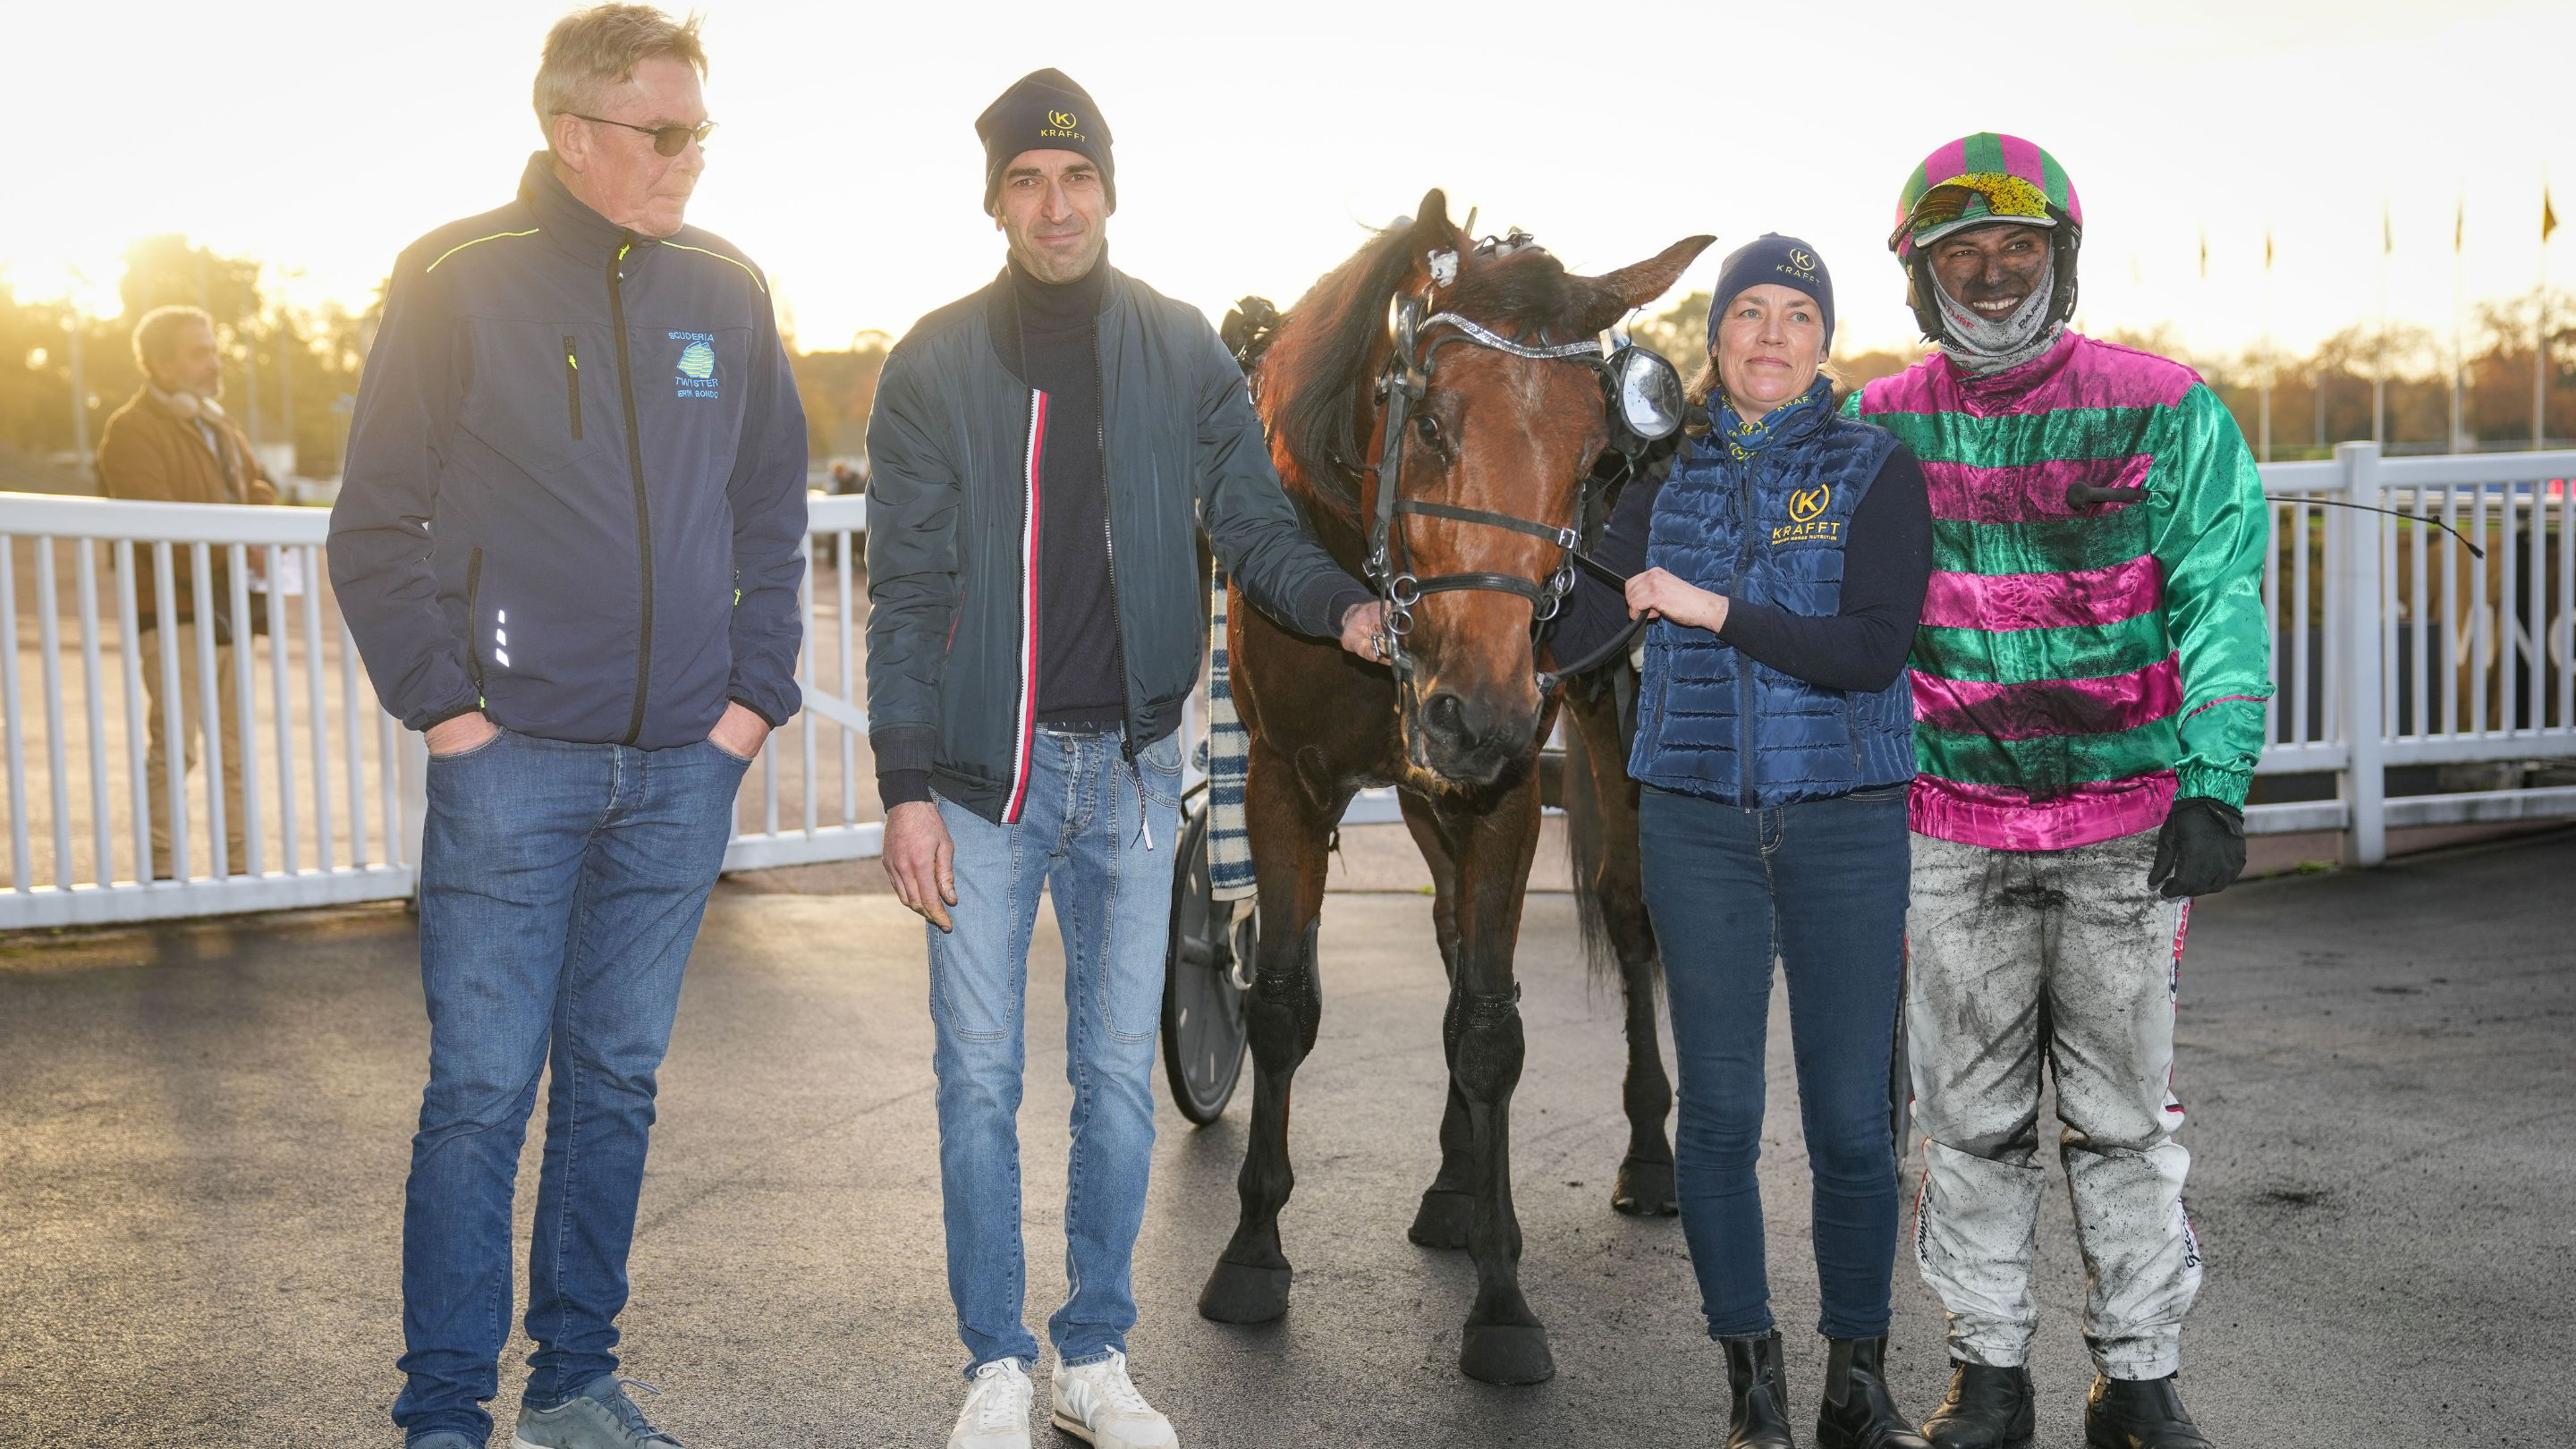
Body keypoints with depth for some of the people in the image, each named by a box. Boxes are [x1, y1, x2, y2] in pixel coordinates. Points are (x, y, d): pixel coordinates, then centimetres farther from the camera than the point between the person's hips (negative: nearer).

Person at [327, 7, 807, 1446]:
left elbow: (773, 515, 14)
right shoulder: (459, 279, -3)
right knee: (482, 1093, -1)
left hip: (683, 770, 4)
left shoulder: (728, 292, 8)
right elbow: (376, 523, -1)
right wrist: (442, 704, -8)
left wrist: (754, 693, 5)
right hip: (515, 761, -4)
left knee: (617, 1085, 12)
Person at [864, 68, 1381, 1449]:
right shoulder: (935, 365, -3)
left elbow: (1255, 527, 5)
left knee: (1119, 1076, 10)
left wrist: (1345, 605, -17)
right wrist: (907, 788, -9)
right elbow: (906, 594, -4)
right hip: (984, 768, -1)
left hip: (1131, 765, 2)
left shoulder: (1184, 353, 2)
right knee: (979, 1078, 6)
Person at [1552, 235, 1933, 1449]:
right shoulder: (1673, 479, 9)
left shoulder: (1877, 470, 0)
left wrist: (1716, 611, -16)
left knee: (1850, 1118, 1)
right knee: (1718, 1111, 5)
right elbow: (1573, 625, 9)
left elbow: (1872, 649, -12)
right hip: (1699, 823, 2)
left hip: (1847, 822, -2)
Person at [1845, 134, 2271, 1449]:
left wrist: (2213, 783, -16)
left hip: (2126, 823, -1)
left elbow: (2222, 600, -6)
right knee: (1968, 1114, 8)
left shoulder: (2165, 412, -2)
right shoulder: (1880, 429, 3)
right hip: (1952, 830, 1)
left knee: (2125, 1112, 7)